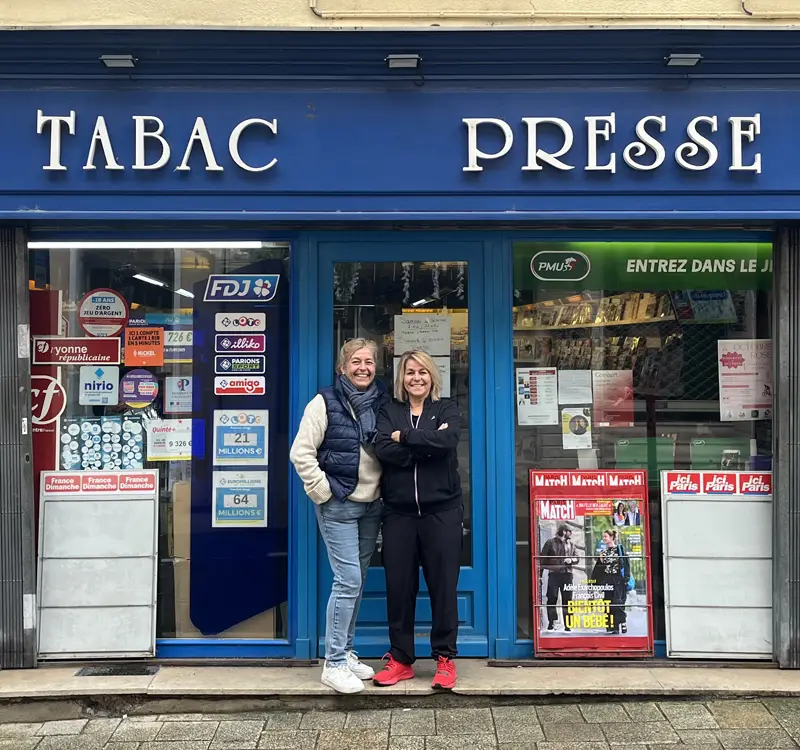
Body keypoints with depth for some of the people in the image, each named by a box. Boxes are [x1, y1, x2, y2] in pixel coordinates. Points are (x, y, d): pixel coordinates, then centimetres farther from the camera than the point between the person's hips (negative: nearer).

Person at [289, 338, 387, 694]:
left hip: (371, 506, 6)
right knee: (348, 580, -9)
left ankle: (346, 653, 27)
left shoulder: (382, 402, 6)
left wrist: (386, 489, 7)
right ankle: (334, 664, 2)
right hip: (338, 506, -6)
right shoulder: (325, 402, -9)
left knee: (357, 582, 13)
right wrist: (323, 491, -13)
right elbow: (301, 453, -12)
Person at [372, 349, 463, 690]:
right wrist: (426, 445, -14)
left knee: (443, 584, 4)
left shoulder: (447, 409, 7)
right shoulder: (388, 412, 10)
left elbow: (447, 440, -15)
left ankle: (445, 658, 18)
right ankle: (400, 659, 21)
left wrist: (405, 437, -10)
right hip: (399, 512, 2)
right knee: (398, 585, 6)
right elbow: (384, 451, -9)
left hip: (442, 510, -1)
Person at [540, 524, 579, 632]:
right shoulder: (550, 542, 3)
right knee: (552, 599, -3)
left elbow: (577, 558, 15)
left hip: (567, 574, 4)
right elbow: (543, 557, 1)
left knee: (567, 600, 4)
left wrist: (571, 560, -6)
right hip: (554, 574, -4)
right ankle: (551, 623, 3)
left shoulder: (571, 544, 17)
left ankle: (567, 625, 9)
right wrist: (547, 567, -8)